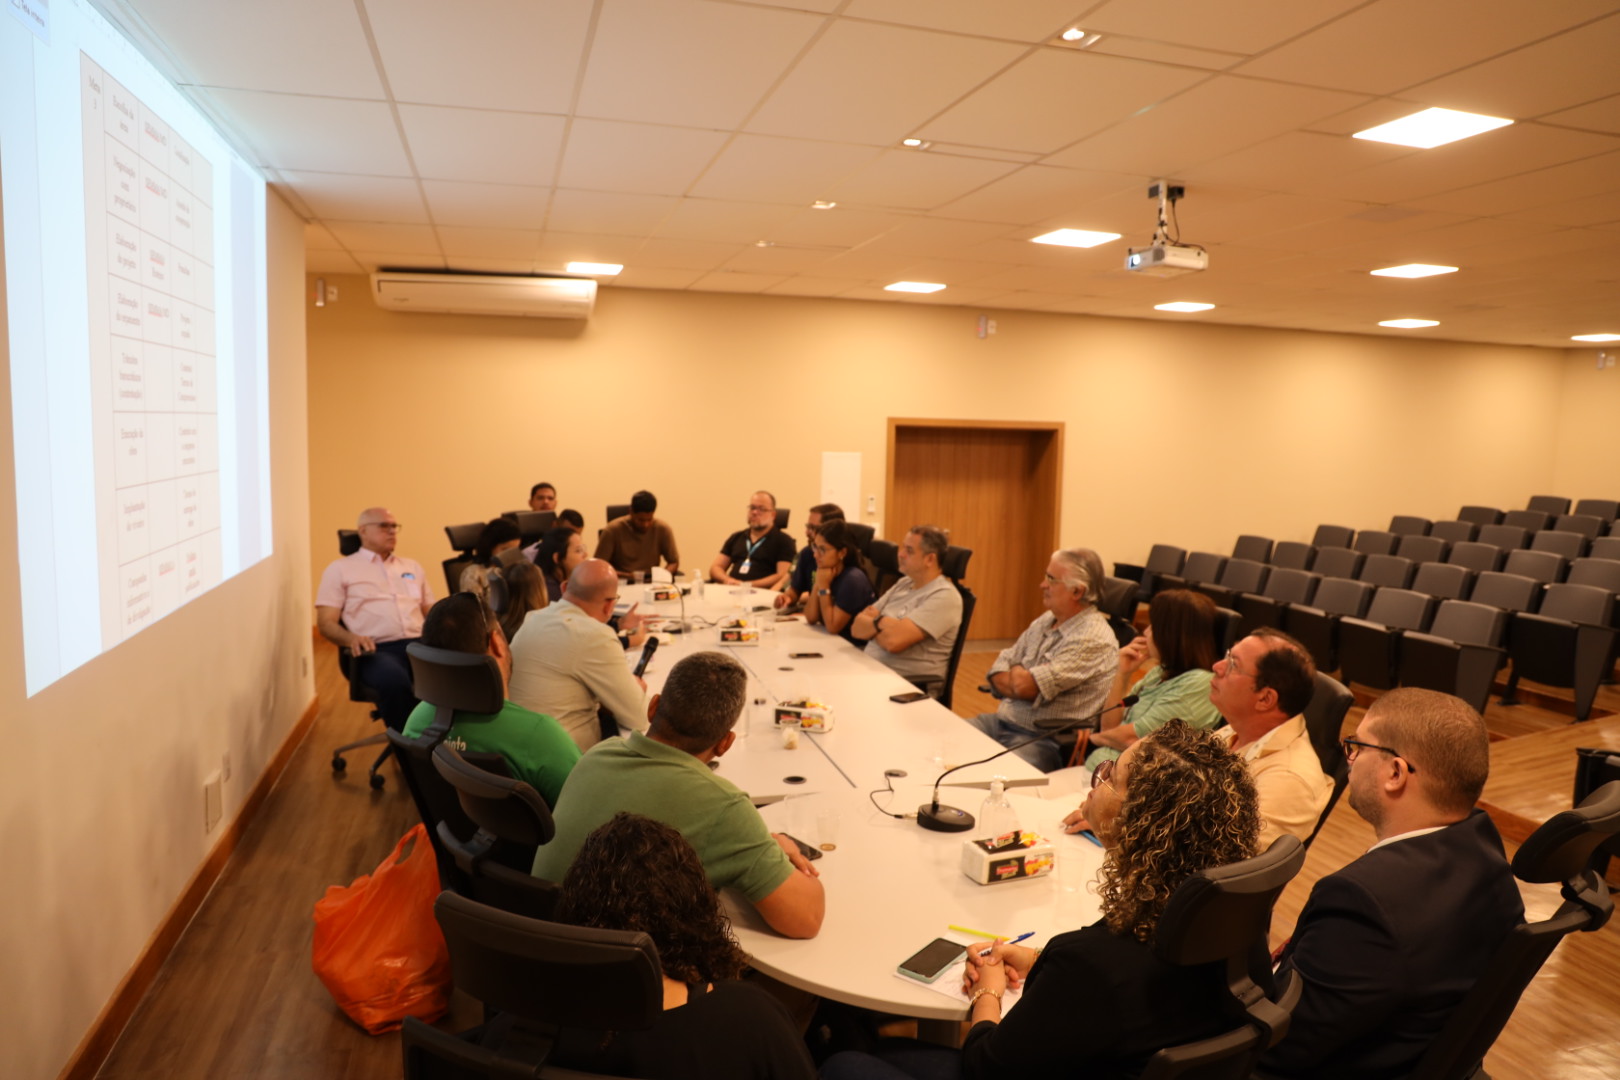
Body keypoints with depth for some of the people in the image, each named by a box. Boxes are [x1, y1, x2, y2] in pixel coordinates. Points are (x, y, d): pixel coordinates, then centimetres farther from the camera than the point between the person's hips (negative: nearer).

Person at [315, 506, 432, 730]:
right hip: (377, 650, -3)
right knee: (395, 681, -41)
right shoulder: (340, 569, 15)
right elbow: (326, 623, 7)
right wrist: (351, 638, -16)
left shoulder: (412, 566, 29)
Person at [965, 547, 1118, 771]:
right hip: (1002, 721, 8)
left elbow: (1024, 686, -20)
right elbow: (998, 671, 12)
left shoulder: (1093, 639, -16)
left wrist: (1016, 672, 2)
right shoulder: (1046, 620, 12)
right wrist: (1020, 679, -9)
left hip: (1044, 739, -8)